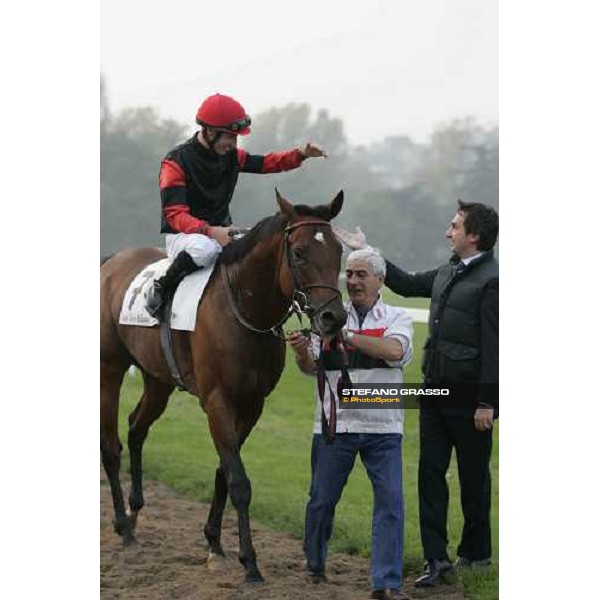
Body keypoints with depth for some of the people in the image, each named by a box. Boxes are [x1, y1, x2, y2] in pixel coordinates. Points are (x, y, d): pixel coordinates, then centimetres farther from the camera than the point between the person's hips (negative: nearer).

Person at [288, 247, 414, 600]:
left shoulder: (398, 318, 2)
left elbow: (394, 350, -19)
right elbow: (311, 368, 2)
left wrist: (347, 336, -29)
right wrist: (302, 354, -21)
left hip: (382, 428, -1)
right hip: (334, 425, 1)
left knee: (391, 501, -8)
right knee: (322, 500, 9)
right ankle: (315, 565, 31)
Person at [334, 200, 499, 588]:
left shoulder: (491, 280, -14)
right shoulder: (447, 273, 12)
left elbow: (494, 346, -17)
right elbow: (407, 284, 28)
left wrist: (487, 403, -18)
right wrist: (366, 250, 28)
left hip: (469, 397, -8)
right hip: (436, 390, 8)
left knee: (474, 477, 6)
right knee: (430, 472, 4)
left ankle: (476, 552, 21)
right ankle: (436, 557, 5)